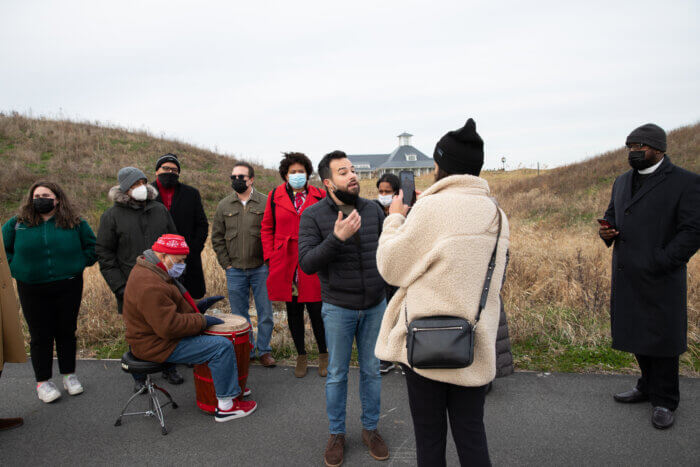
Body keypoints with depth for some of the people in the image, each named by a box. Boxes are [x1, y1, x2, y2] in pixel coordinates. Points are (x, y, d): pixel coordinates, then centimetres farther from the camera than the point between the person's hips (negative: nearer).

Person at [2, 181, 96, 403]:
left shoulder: (75, 223, 2)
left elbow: (92, 245, 12)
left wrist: (80, 263, 1)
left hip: (68, 287, 0)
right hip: (32, 291, 0)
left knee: (67, 332, 10)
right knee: (40, 336, 5)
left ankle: (69, 375, 24)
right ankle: (43, 382, 18)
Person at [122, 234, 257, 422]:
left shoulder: (148, 271, 8)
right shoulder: (150, 286, -28)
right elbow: (170, 327, -30)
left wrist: (195, 307, 11)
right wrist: (202, 321, -19)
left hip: (157, 334, 11)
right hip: (158, 346, -11)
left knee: (216, 337, 19)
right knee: (222, 346, -16)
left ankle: (230, 385, 29)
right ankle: (226, 405, -7)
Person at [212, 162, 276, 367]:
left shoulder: (265, 203, -2)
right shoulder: (224, 206, 6)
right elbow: (217, 238, 9)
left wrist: (268, 261, -6)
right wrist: (226, 264, 2)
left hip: (261, 268, -2)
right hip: (235, 271, 2)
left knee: (265, 312, 5)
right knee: (239, 314, 11)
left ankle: (264, 350, 22)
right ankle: (246, 351, 26)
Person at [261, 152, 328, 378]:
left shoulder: (319, 196, 4)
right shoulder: (275, 196, 6)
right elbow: (267, 228, 10)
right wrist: (270, 257, 1)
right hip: (285, 263, 1)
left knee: (315, 309, 1)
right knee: (293, 311, 11)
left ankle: (323, 354, 23)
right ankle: (301, 355, 28)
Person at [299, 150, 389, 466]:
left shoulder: (372, 209, 1)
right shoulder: (313, 216, -9)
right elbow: (306, 263, -18)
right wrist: (337, 237, -29)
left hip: (375, 306, 3)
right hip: (337, 309, -3)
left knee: (372, 370, 14)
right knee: (337, 374, 11)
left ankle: (370, 429, 34)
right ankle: (336, 433, 30)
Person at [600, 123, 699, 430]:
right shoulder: (622, 181, 13)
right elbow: (612, 215, 23)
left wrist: (659, 264, -18)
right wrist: (606, 232, -1)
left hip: (660, 279, -6)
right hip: (626, 278, 6)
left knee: (661, 338, 5)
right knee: (638, 334, 16)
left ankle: (664, 401, 21)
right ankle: (648, 386, 34)